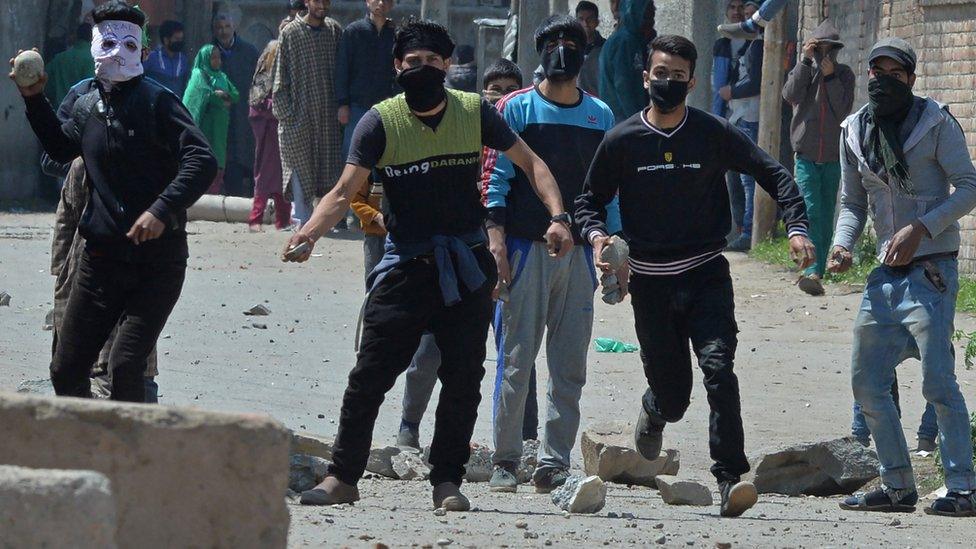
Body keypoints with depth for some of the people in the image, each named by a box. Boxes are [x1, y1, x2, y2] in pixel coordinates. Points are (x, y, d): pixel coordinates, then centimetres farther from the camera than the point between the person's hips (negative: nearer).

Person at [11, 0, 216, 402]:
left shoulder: (156, 101, -11)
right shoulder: (82, 100, 7)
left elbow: (202, 161, -20)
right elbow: (61, 148, 27)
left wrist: (162, 210, -31)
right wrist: (34, 100, 15)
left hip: (157, 259, -6)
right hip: (101, 256, 6)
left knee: (126, 365, -16)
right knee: (66, 370, 8)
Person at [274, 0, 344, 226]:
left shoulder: (334, 30, 7)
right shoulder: (291, 33, -2)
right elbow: (281, 78, -1)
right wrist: (286, 112, -7)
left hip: (328, 114, 3)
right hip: (299, 112, -3)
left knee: (329, 167, 2)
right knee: (300, 167, -2)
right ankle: (303, 220, 2)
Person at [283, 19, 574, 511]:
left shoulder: (474, 113, 1)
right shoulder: (381, 122, -4)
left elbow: (530, 162, 9)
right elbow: (344, 192, -10)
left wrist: (557, 217, -6)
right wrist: (310, 232, -29)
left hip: (467, 267, 2)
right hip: (406, 264, -2)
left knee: (463, 378, 3)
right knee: (370, 374, -6)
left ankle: (447, 480, 13)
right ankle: (342, 478, 1)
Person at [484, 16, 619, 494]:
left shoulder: (600, 116, 13)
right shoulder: (516, 109, 2)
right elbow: (496, 176, -2)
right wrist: (496, 238, -12)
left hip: (578, 252, 3)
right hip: (526, 247, -3)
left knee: (570, 367, 0)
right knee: (516, 359, -4)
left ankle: (554, 463, 4)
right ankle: (505, 461, 3)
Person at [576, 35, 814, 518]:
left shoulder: (714, 134, -1)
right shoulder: (622, 141, 1)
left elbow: (774, 175, 3)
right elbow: (590, 200, 10)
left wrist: (796, 227, -12)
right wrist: (597, 236, -11)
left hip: (706, 277, -1)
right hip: (650, 283, 1)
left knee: (718, 370, -22)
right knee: (671, 396, 5)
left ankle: (730, 478, -23)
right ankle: (653, 411, 44)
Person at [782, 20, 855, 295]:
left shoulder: (844, 74, 5)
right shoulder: (804, 69, 5)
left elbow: (844, 109, -6)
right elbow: (791, 94, -14)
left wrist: (830, 77, -12)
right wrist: (806, 60, -16)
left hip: (833, 157, 1)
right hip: (806, 154, -1)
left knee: (826, 215, 5)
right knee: (811, 211, -14)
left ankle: (816, 272, 13)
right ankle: (813, 271, -22)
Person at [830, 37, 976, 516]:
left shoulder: (935, 123, -5)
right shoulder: (855, 132, 11)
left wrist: (921, 228, -18)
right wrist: (843, 244, -2)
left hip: (932, 269, -7)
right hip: (887, 274, 7)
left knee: (937, 380, -14)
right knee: (866, 382, 7)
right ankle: (897, 486, 17)